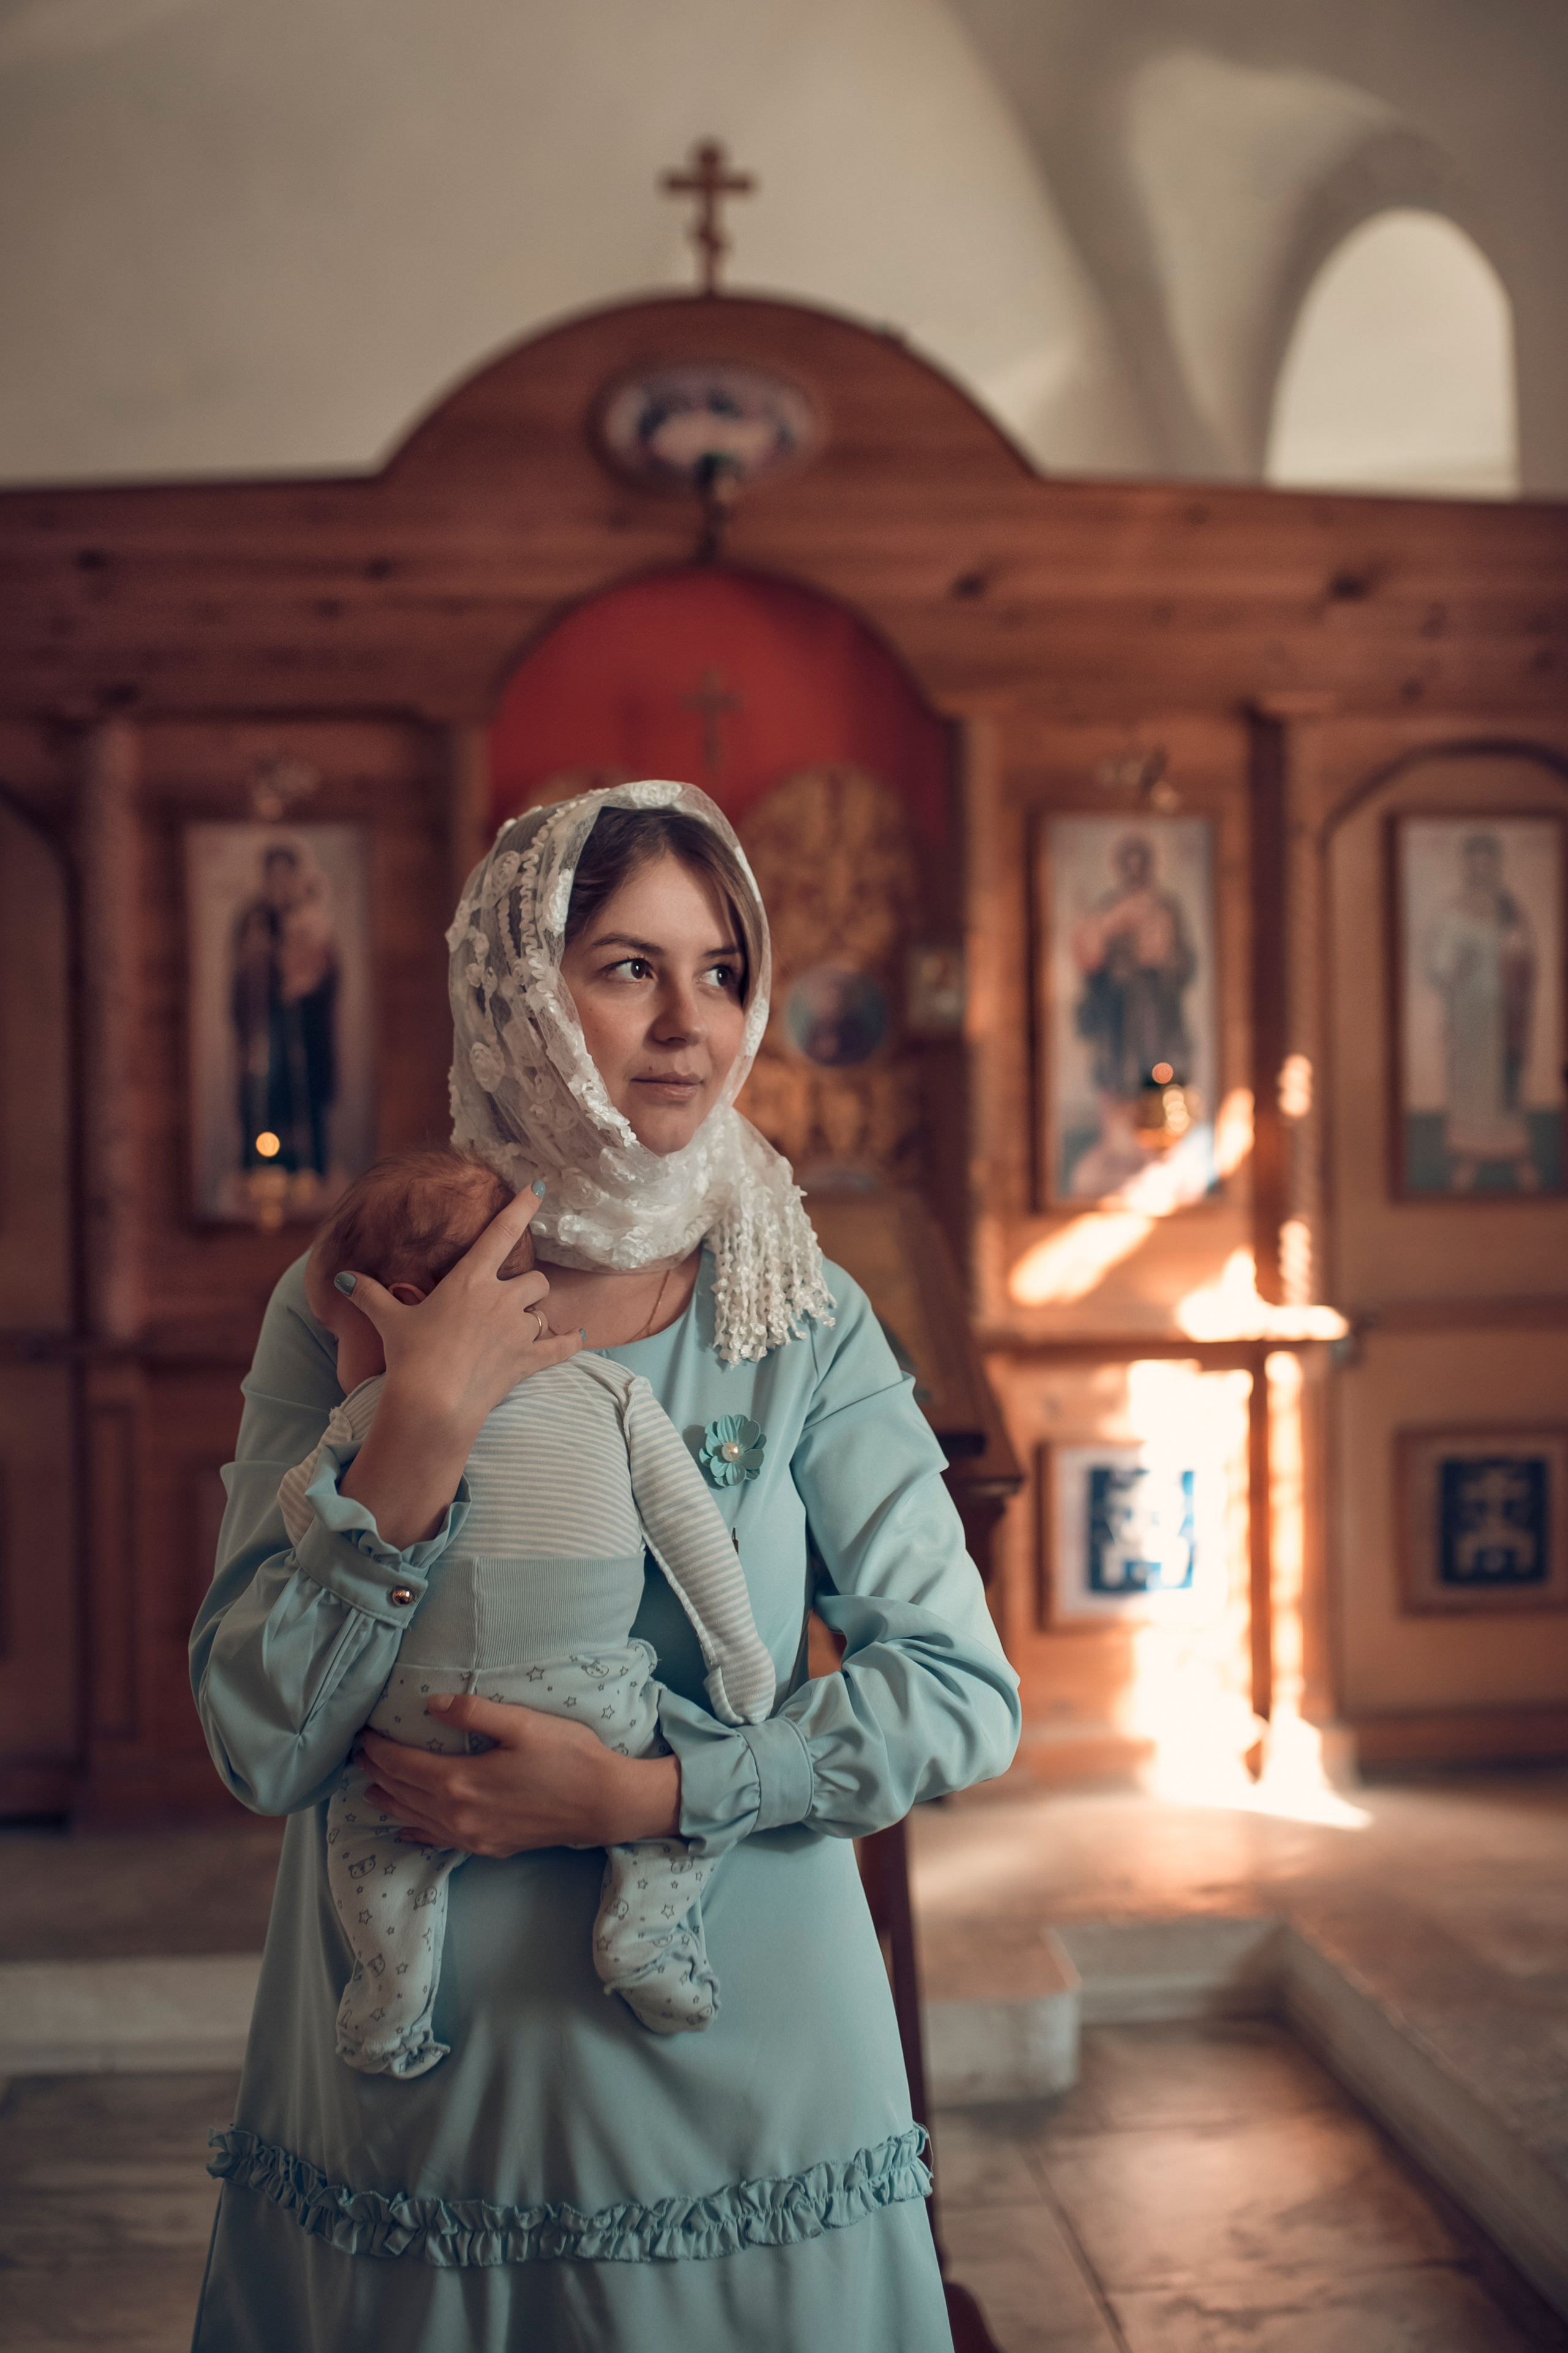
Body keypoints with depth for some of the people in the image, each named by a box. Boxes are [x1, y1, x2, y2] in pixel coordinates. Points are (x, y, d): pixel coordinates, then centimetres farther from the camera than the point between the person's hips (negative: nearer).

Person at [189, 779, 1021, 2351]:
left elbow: (965, 1697, -7)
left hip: (743, 2079, 1)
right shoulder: (350, 1308, -5)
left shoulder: (801, 1324, -3)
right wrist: (425, 1430, -21)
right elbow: (261, 1748, -11)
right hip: (421, 2088, 0)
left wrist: (644, 1792, -16)